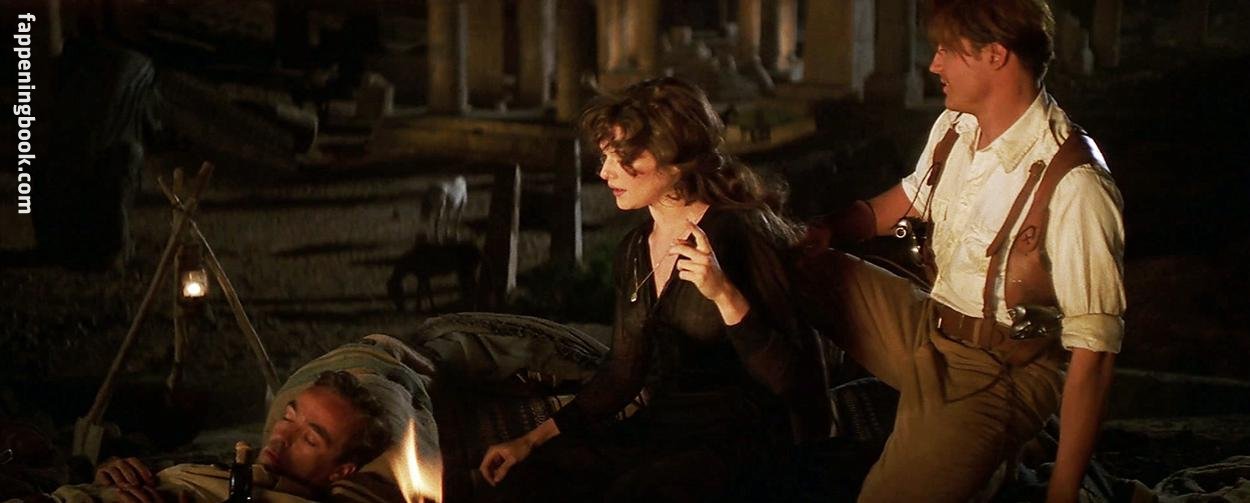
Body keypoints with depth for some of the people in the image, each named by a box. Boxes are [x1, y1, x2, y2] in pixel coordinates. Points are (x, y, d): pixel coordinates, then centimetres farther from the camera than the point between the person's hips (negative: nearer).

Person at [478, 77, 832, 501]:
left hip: (739, 434, -6)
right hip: (660, 428, 6)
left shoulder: (737, 233, -14)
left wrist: (724, 294, -31)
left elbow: (787, 378, -18)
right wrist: (533, 440, 10)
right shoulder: (634, 251, 8)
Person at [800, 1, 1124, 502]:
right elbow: (905, 201, 18)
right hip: (924, 327, 8)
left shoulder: (1074, 186, -28)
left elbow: (1093, 351, -25)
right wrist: (826, 230, -4)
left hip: (991, 376, -7)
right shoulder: (956, 127, -3)